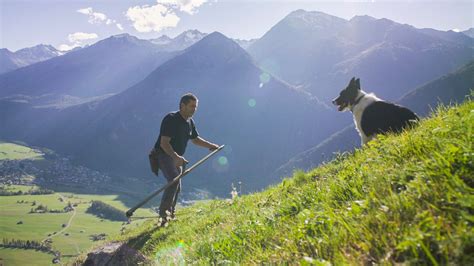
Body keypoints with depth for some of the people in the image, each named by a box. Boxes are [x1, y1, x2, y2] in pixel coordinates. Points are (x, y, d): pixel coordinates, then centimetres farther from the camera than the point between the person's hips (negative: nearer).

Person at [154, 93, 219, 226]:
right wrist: (175, 157, -43)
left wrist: (210, 146, 10)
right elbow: (164, 143, -29)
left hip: (177, 157, 8)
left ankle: (170, 215, 29)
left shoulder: (190, 122, 6)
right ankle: (164, 212, -20)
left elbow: (195, 139, 22)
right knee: (174, 180, -28)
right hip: (163, 155, -8)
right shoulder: (171, 119, -21)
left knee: (177, 187, 12)